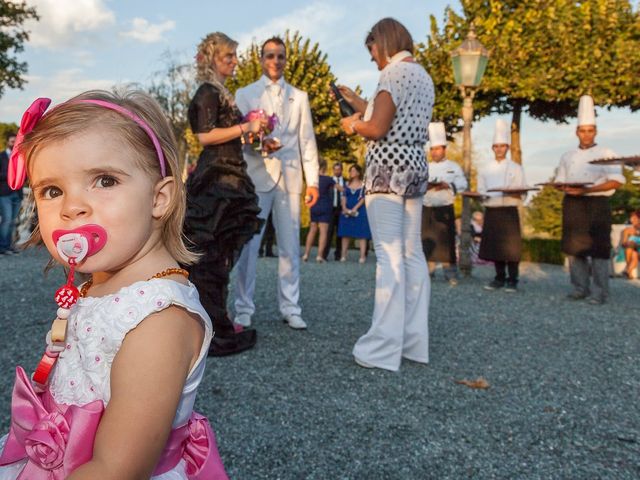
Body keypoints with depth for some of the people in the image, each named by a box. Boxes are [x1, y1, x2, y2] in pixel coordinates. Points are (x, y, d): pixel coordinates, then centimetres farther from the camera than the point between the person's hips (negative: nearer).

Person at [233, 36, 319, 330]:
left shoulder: (300, 97, 17)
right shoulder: (244, 94, 11)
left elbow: (307, 141, 11)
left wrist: (312, 180, 3)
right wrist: (259, 145, -18)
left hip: (290, 178, 2)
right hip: (256, 176, -2)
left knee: (290, 245, 3)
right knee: (248, 244, -3)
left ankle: (290, 308, 11)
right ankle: (243, 309, 6)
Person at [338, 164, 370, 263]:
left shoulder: (363, 184, 1)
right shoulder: (347, 184, 13)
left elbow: (364, 198, -7)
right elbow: (343, 197, 8)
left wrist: (355, 208, -16)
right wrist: (344, 208, -8)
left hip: (359, 211, -4)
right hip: (347, 212, 4)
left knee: (361, 234, -6)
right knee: (345, 233, 4)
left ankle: (362, 256, -9)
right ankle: (343, 255, 7)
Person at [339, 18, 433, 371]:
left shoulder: (394, 73, -8)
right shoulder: (422, 76, 19)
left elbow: (377, 129, -16)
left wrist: (353, 125, 3)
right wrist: (357, 103, 25)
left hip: (388, 170, -9)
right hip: (414, 169, 9)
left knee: (389, 255, -10)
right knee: (412, 254, 7)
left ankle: (384, 347, -7)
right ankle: (414, 341, 12)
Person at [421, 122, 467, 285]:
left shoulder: (454, 166, 6)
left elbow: (462, 184, -3)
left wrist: (447, 185, -18)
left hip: (445, 209, -3)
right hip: (427, 209, 3)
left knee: (446, 241, -4)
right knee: (427, 240, 3)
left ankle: (451, 274, 2)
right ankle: (428, 270, 13)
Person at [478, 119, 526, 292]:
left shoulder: (516, 168, 4)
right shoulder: (485, 169, 12)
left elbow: (520, 195, 0)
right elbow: (481, 192, 12)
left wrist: (511, 193, -21)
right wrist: (482, 196, -10)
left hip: (509, 211, -3)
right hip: (491, 211, 3)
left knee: (511, 246, -5)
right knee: (494, 245, 5)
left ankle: (512, 280, 4)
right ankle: (499, 278, 17)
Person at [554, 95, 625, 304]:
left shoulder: (606, 154, 0)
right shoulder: (568, 157, 14)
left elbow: (616, 182, -8)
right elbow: (560, 182, 16)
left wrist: (587, 190, -19)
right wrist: (567, 188, -8)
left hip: (596, 204, -4)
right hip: (572, 206, 4)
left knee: (598, 249, -7)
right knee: (574, 247, 5)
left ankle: (599, 292, -1)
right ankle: (580, 288, 16)